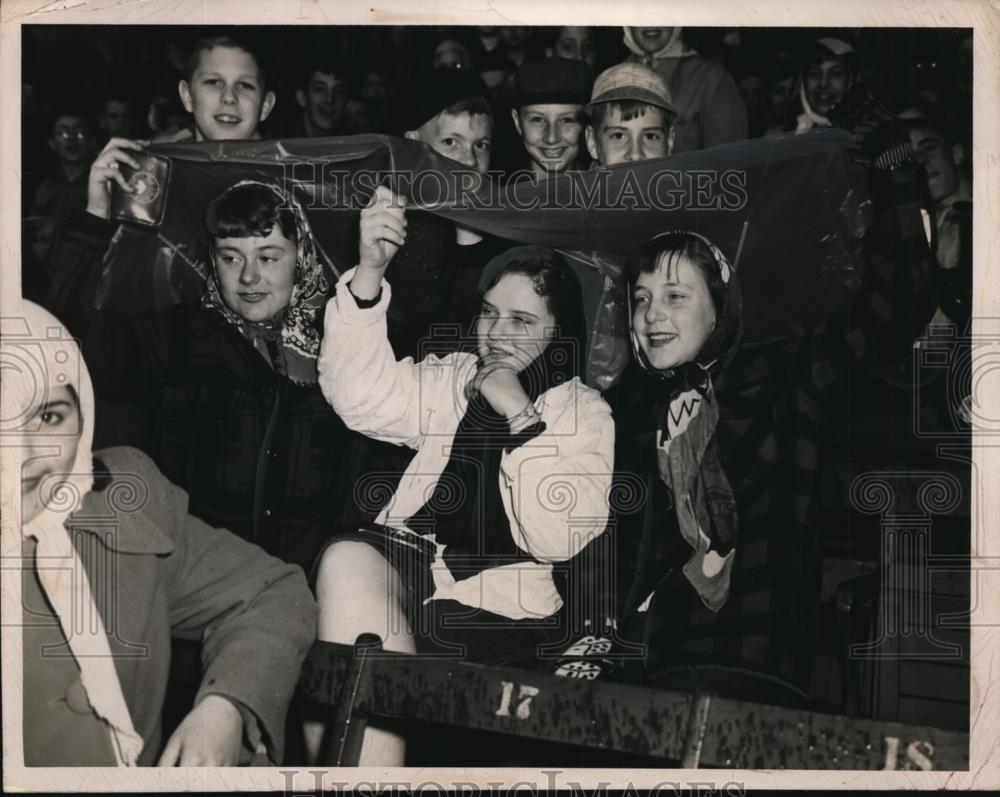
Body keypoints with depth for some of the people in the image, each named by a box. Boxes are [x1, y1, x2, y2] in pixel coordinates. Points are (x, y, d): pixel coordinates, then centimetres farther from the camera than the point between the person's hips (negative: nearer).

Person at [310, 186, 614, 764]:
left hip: (499, 606, -4)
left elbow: (558, 539, -8)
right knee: (348, 559, -31)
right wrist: (370, 273, -14)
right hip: (410, 560, 4)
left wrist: (520, 415, -11)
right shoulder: (453, 380, 18)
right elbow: (362, 399, -3)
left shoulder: (586, 415, 8)